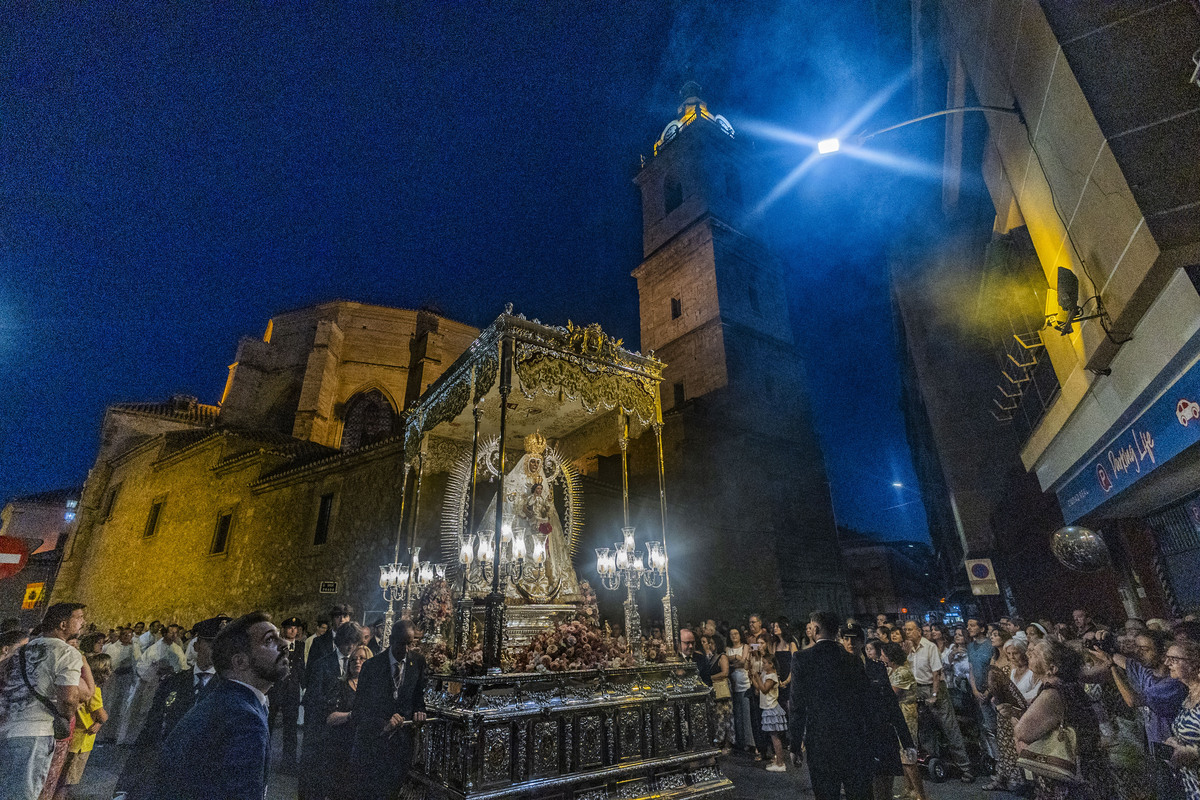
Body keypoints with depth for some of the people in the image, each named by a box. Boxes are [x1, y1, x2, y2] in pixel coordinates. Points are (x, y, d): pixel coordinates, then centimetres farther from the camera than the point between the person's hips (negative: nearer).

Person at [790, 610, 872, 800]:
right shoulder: (853, 660, 2)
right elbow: (864, 704, 7)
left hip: (820, 741, -3)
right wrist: (864, 738, 18)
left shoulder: (802, 658, -9)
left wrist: (796, 745, -1)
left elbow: (798, 706, -9)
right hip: (854, 740, 3)